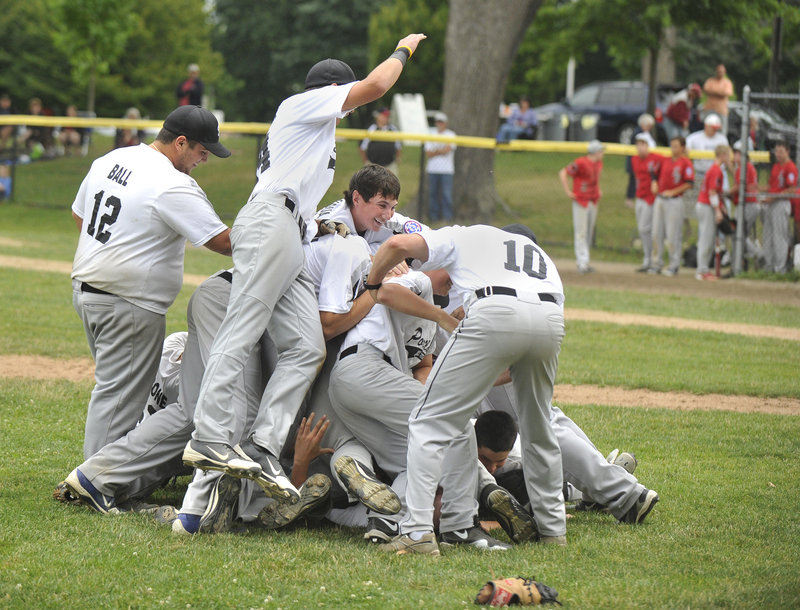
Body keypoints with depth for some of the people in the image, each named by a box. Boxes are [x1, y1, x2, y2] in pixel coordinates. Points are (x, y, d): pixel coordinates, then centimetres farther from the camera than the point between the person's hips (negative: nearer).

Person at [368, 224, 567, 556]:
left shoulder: (463, 236, 32)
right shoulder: (541, 255, 42)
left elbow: (398, 244, 17)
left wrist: (372, 285, 35)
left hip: (494, 315, -4)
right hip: (551, 320, 4)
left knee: (432, 420, 1)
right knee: (538, 428, 28)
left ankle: (418, 531, -11)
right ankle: (553, 527, 33)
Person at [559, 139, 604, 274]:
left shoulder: (599, 163, 7)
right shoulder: (581, 163, -18)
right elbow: (563, 173, -16)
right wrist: (568, 192, -17)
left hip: (593, 201, 8)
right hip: (580, 202, -8)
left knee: (589, 232, 11)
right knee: (581, 233, -9)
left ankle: (584, 261, 20)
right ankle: (583, 263, -11)